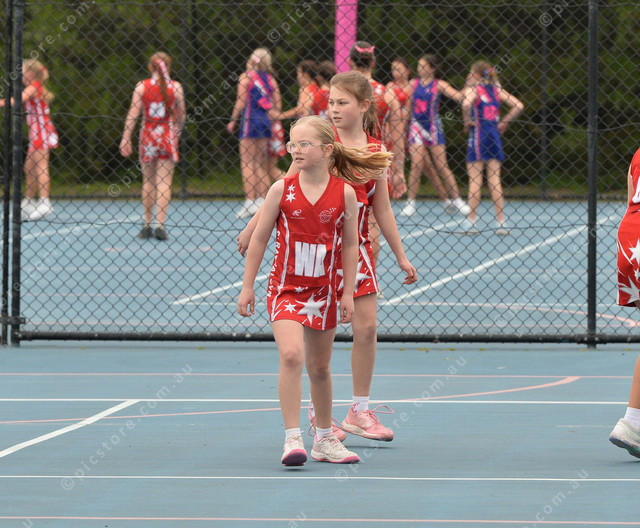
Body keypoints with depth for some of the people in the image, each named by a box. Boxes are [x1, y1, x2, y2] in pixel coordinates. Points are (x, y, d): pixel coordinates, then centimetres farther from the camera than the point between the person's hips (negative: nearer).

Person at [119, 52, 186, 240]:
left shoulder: (142, 86, -3)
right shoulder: (176, 87, -2)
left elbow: (133, 114, -7)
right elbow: (181, 116, 5)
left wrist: (125, 138, -5)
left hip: (147, 135, 1)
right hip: (168, 136, -1)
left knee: (148, 182, 11)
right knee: (164, 182, 0)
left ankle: (147, 225, 14)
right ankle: (160, 225, -9)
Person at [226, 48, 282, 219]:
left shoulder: (246, 77, -4)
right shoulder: (270, 79, 10)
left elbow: (241, 102, -8)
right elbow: (277, 103, 8)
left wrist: (233, 120, 0)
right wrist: (274, 119, 17)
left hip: (250, 120, -5)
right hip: (266, 122, 5)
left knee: (247, 163, -2)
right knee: (261, 164, 11)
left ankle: (250, 201, -9)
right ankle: (262, 200, 7)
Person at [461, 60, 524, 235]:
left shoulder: (472, 89, -4)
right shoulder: (497, 90, 12)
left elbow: (466, 104, -27)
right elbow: (518, 106, 8)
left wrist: (467, 121, -12)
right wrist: (504, 122, 11)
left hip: (477, 135, -5)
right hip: (495, 135, 5)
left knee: (475, 179, -1)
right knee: (495, 179, 6)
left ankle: (471, 221, 0)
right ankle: (501, 222, 4)